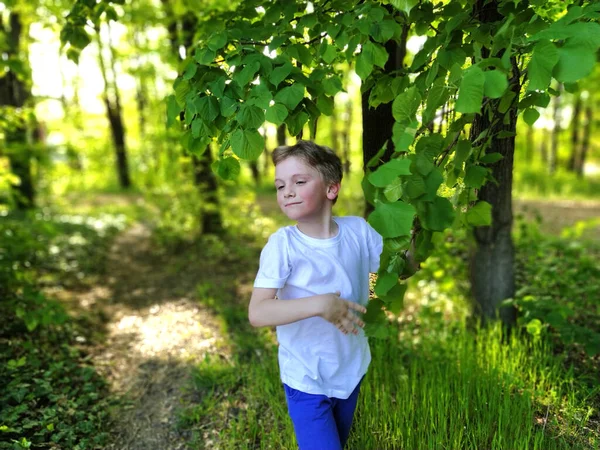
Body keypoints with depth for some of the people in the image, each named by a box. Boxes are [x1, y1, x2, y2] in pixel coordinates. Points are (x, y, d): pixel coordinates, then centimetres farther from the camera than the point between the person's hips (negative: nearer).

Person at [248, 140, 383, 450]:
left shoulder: (357, 230, -10)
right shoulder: (282, 244, -20)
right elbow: (257, 313, -28)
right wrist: (319, 304, -37)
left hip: (352, 371, 4)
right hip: (306, 381, -4)